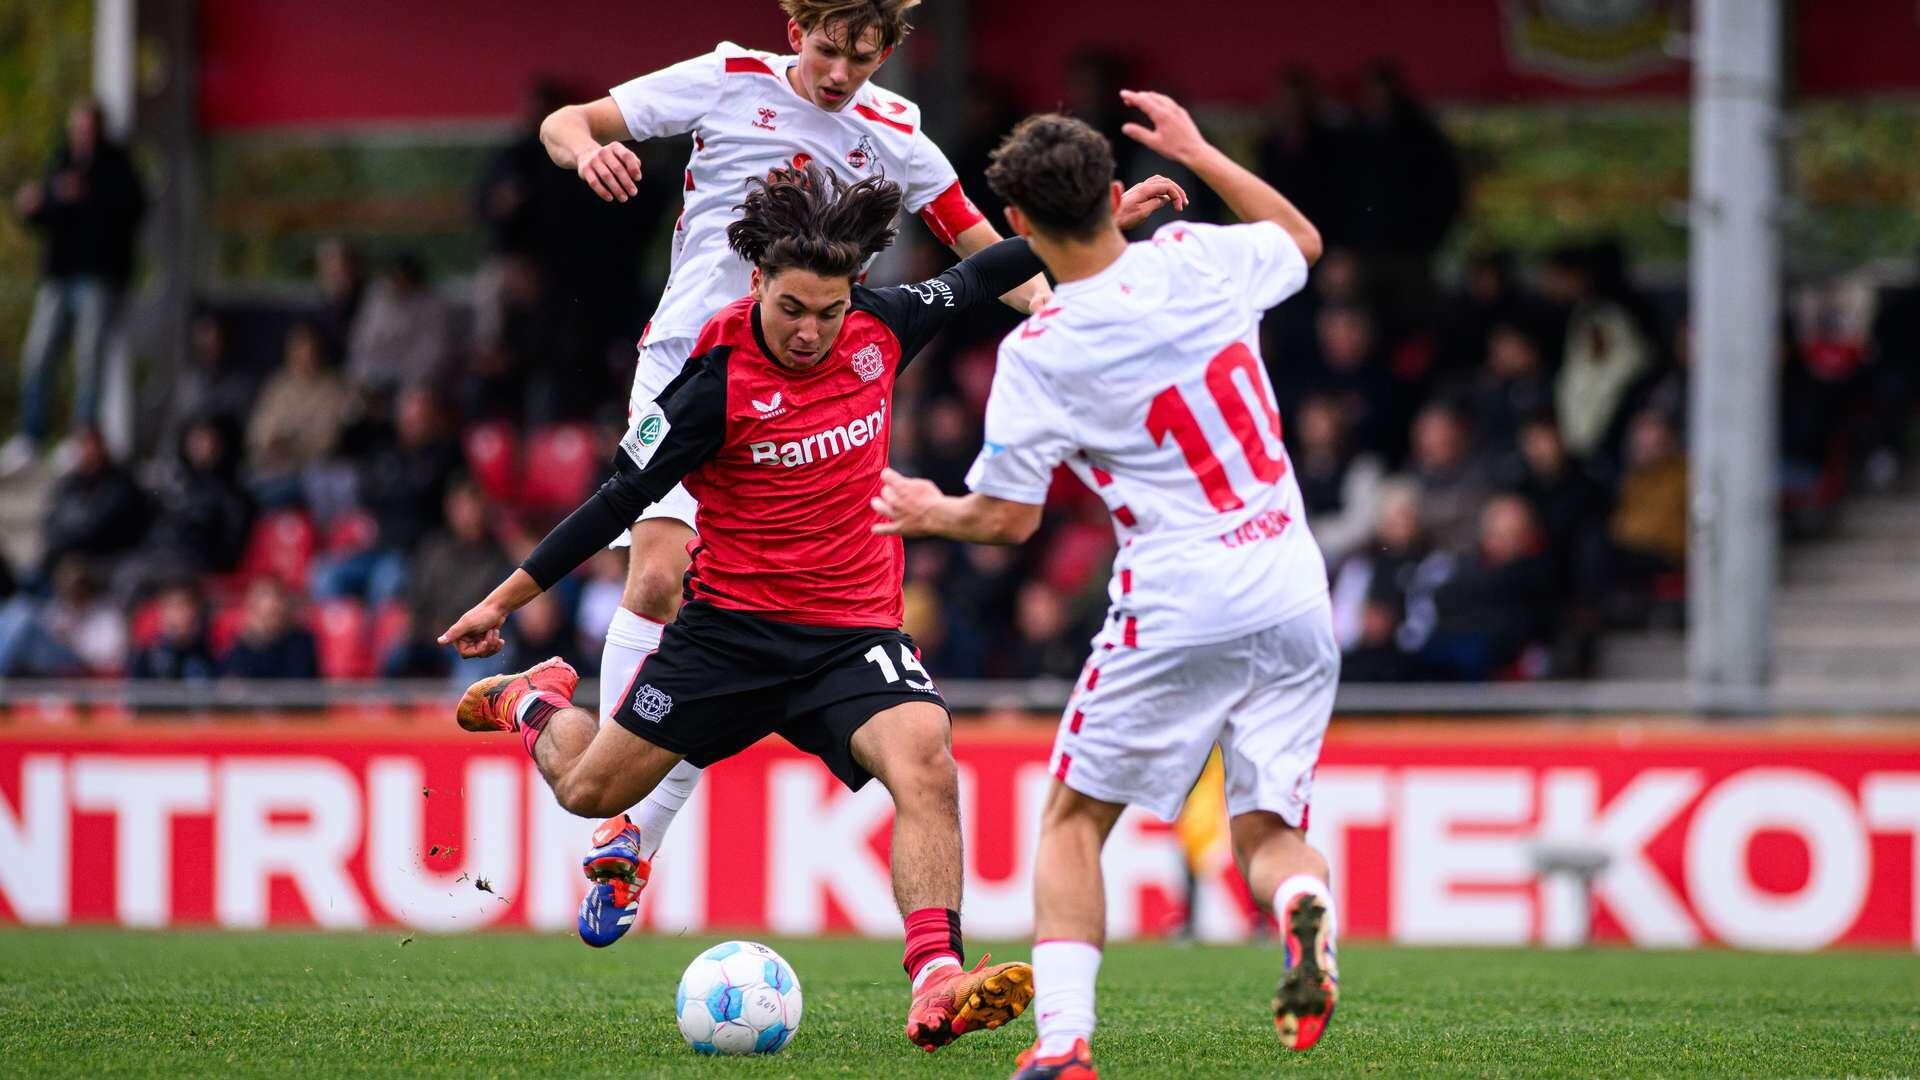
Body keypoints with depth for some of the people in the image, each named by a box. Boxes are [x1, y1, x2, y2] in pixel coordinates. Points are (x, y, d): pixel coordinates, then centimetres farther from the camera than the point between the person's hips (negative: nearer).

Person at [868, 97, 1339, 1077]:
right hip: (1295, 597, 4)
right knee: (1267, 836, 9)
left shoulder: (1036, 354, -8)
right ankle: (1305, 912, -27)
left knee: (1074, 820, 12)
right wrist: (1198, 153, 32)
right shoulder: (1198, 260, 1)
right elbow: (1302, 240, 25)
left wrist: (930, 515, 21)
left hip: (1177, 608, -4)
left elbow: (1008, 519, 1)